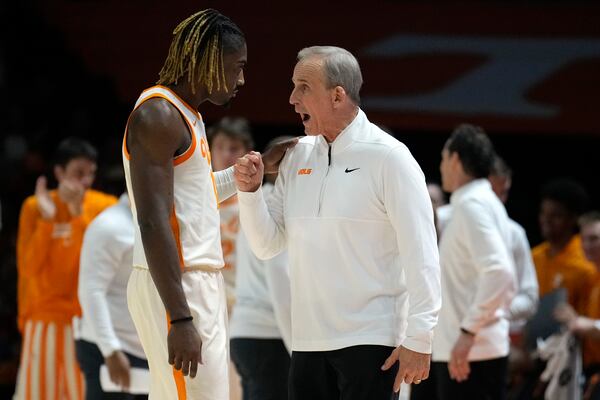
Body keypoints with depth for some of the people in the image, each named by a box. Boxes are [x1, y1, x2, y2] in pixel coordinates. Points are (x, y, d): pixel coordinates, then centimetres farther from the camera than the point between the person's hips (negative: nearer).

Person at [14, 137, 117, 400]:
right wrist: (47, 219, -13)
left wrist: (79, 215, -20)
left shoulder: (105, 207, 0)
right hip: (46, 319, 0)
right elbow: (28, 267, -4)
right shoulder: (35, 207, 0)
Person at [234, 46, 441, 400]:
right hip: (308, 342, 6)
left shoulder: (388, 157, -7)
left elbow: (421, 255, -10)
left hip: (370, 343, -6)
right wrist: (250, 192, -3)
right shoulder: (297, 156, 12)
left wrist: (418, 340, -14)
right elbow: (268, 246, 14)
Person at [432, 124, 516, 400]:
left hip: (470, 350, -10)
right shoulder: (488, 202, 18)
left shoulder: (471, 205, -12)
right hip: (486, 348, 10)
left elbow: (498, 272, -24)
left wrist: (469, 330, -24)